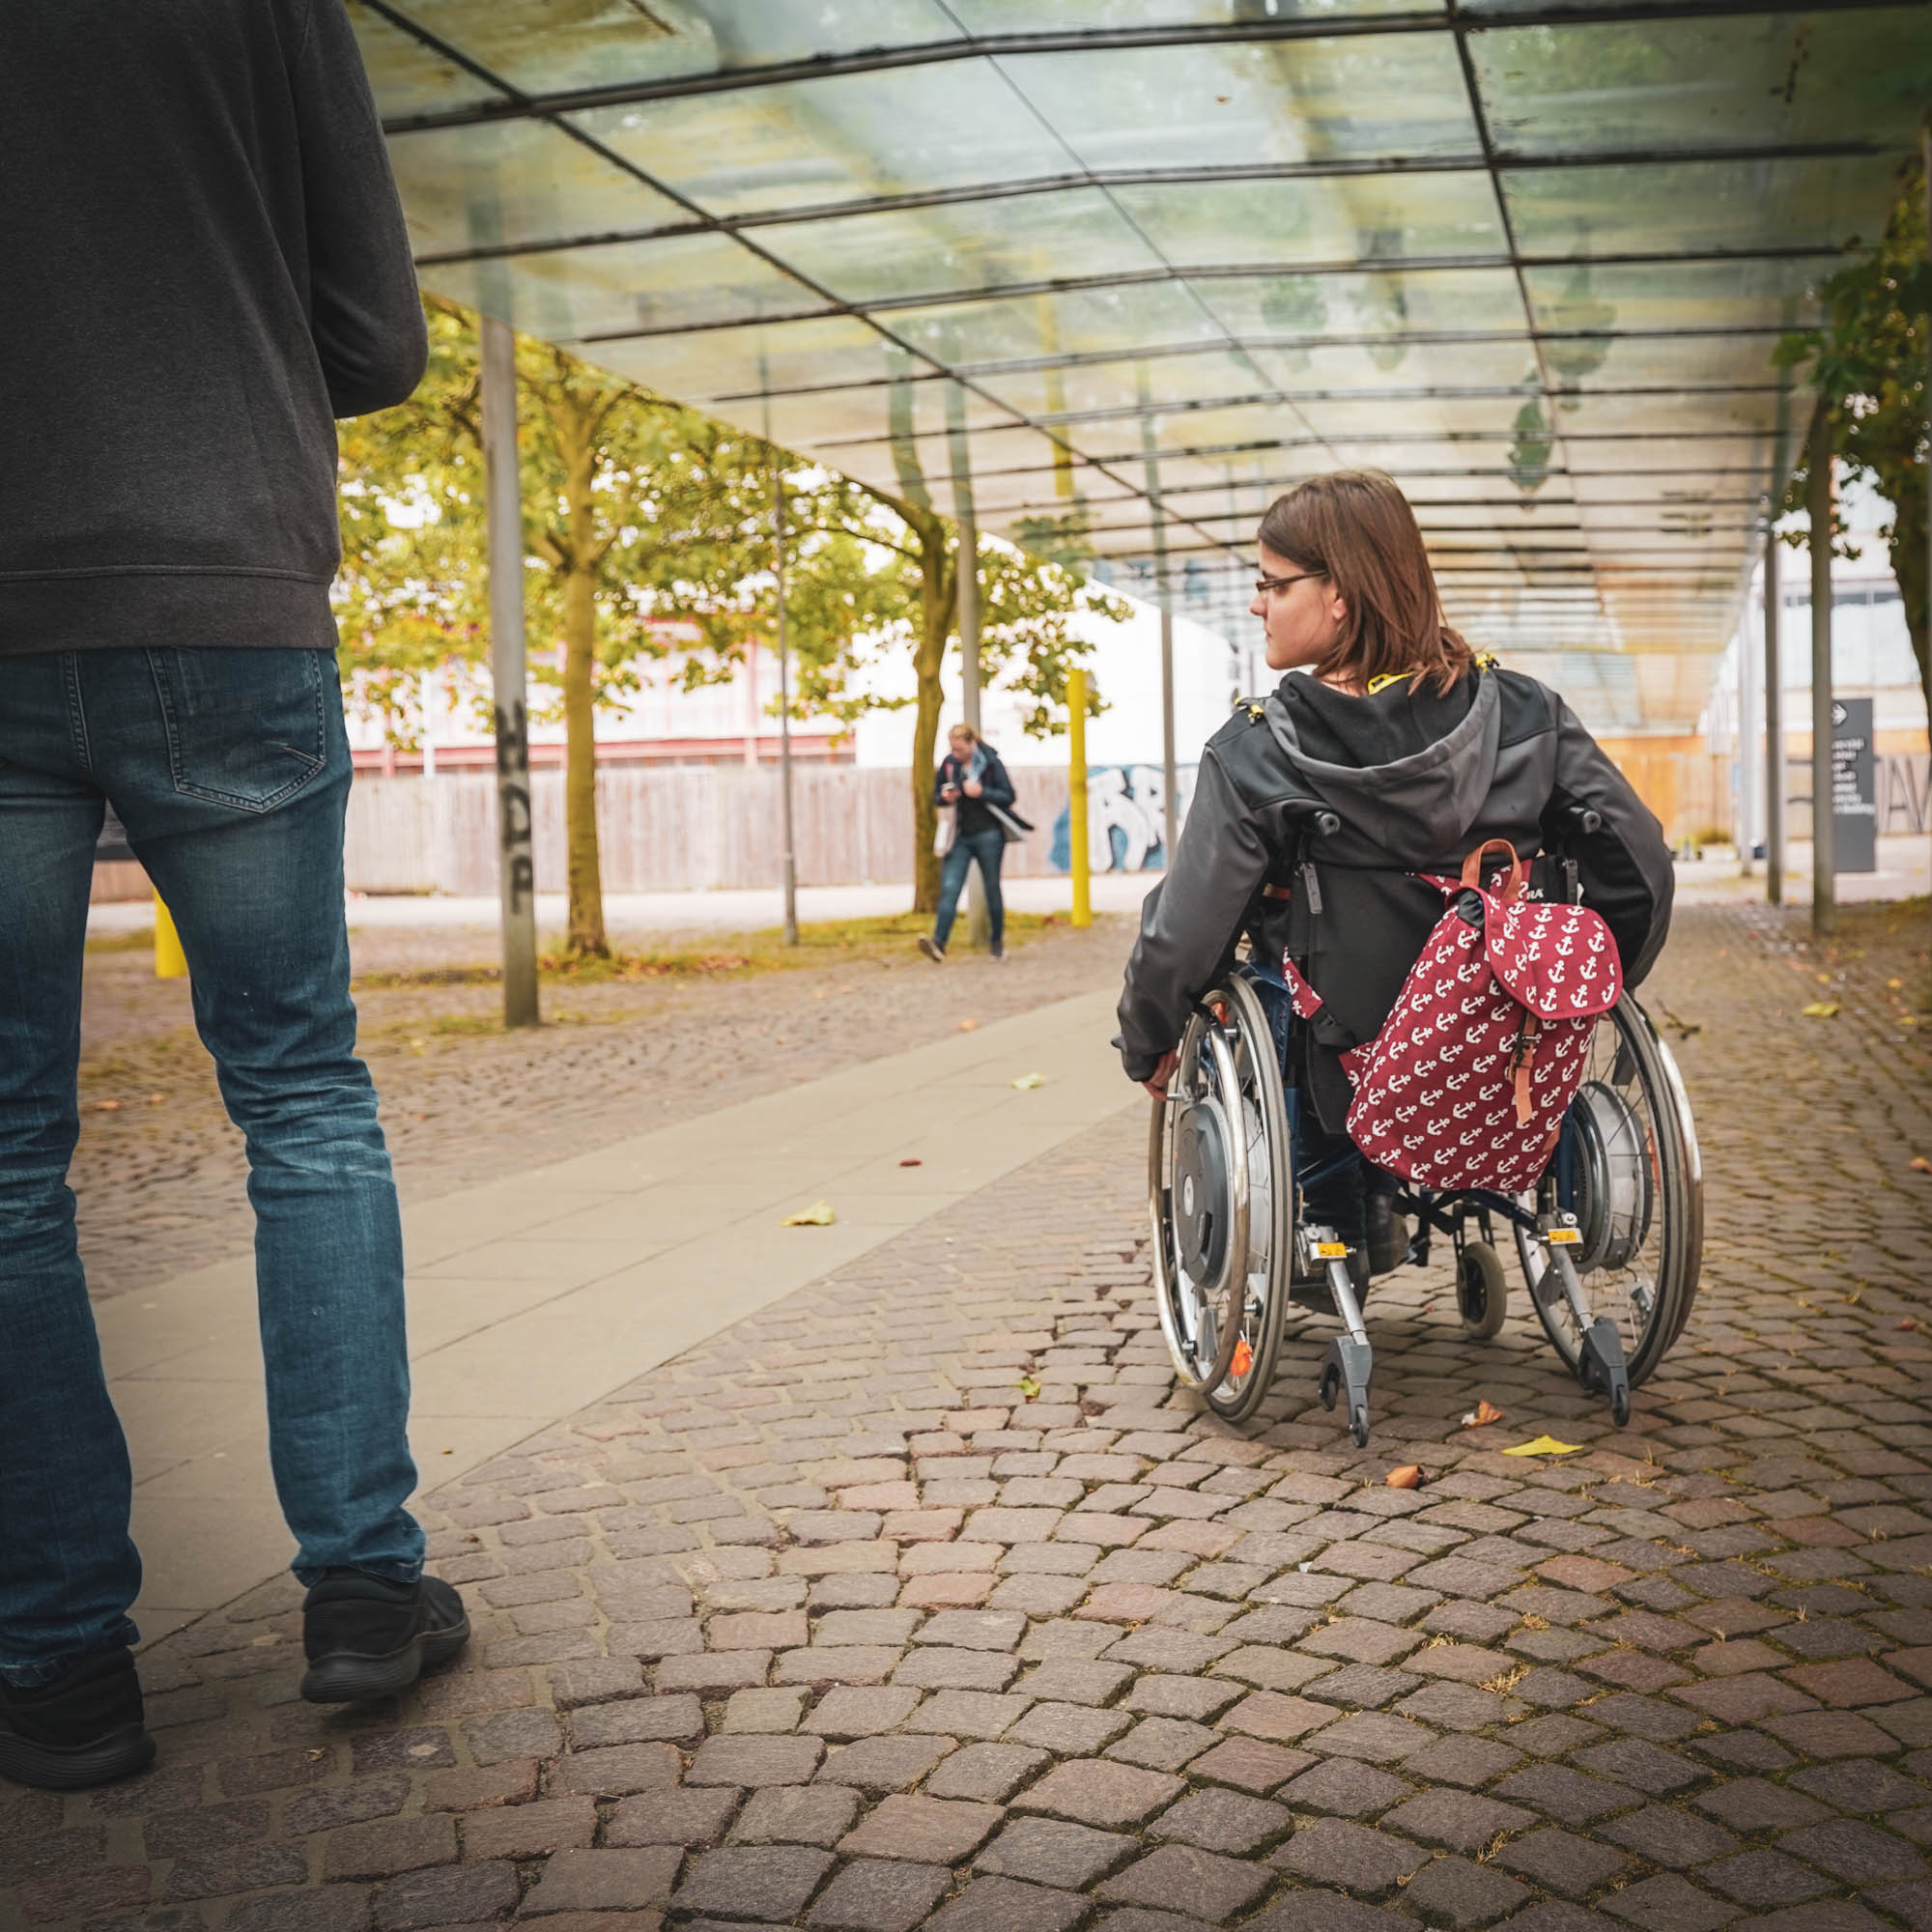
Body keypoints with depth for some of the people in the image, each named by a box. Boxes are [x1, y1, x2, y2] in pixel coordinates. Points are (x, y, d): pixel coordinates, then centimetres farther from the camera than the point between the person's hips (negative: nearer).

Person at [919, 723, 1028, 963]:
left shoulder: (990, 762, -6)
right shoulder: (948, 764, 5)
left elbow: (1009, 796, -6)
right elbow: (936, 796, 14)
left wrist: (982, 792, -20)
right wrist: (945, 797, -9)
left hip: (988, 835, -3)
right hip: (960, 837, 3)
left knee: (992, 889, 7)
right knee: (949, 888, -10)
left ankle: (998, 943, 21)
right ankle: (938, 943, -20)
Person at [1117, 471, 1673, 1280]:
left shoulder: (1255, 754, -16)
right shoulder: (1522, 712, -7)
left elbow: (1181, 940, -14)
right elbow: (1641, 865, -3)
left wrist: (1147, 1050, 6)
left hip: (1345, 1084, -4)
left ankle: (1338, 1216, 28)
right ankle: (1373, 1209, 35)